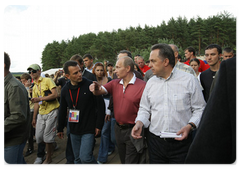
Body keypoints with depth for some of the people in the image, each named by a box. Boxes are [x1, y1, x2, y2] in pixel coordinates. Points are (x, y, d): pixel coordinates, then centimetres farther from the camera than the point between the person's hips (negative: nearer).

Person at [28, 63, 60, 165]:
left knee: (47, 137, -2)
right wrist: (34, 118, 19)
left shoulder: (47, 80, -5)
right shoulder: (34, 87, 16)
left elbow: (55, 94, -17)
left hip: (52, 112, -7)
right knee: (38, 136, 7)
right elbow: (36, 103, 20)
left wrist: (40, 98, -21)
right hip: (41, 113, 7)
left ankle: (48, 158, 16)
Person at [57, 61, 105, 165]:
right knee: (77, 159, 15)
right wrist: (60, 129, 19)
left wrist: (98, 125, -9)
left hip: (88, 129, -5)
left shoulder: (90, 85, -13)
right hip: (74, 130, 5)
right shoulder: (65, 90, 3)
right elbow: (62, 111, 14)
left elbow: (100, 105, -9)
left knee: (85, 158, -12)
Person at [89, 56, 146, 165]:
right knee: (123, 161, 24)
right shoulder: (115, 83, 3)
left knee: (131, 163, 5)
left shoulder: (142, 85, -15)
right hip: (118, 128, 6)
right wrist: (95, 88, -31)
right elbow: (100, 91, -9)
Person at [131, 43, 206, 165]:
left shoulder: (189, 80, -3)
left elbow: (199, 109, -1)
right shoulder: (150, 83, 8)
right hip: (155, 142, 3)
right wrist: (139, 122, -5)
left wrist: (190, 125, -16)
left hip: (181, 142, -3)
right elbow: (144, 108, 13)